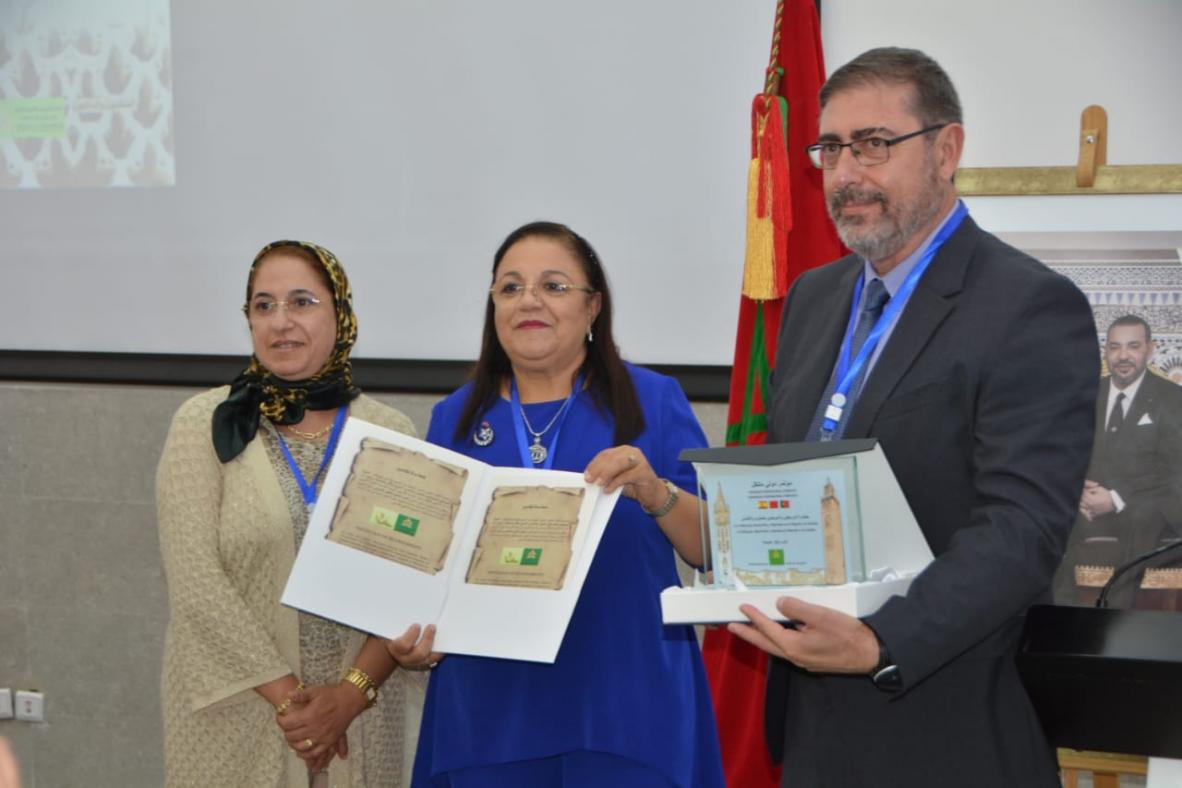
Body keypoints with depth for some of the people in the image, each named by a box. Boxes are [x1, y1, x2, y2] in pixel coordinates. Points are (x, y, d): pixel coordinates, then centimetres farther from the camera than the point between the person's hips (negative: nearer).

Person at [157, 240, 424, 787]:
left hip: (359, 722, 2)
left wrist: (352, 692, -14)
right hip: (237, 717, -1)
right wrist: (284, 694, -14)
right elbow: (193, 578, -10)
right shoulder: (205, 424, -2)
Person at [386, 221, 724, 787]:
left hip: (625, 705, -2)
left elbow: (716, 549, -4)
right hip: (490, 707, 2)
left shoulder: (654, 401, 0)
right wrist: (415, 635, -9)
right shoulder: (454, 418, 8)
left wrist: (655, 493, -22)